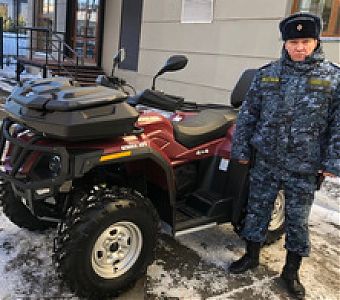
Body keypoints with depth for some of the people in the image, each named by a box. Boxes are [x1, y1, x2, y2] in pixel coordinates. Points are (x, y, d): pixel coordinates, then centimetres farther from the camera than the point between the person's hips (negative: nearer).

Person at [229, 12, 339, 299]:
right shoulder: (266, 74, 1)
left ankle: (291, 271, 30)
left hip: (304, 167, -1)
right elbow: (247, 115, 4)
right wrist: (241, 149, 3)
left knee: (297, 220, 10)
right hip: (266, 160, 2)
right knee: (257, 209, 13)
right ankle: (252, 256, 35)